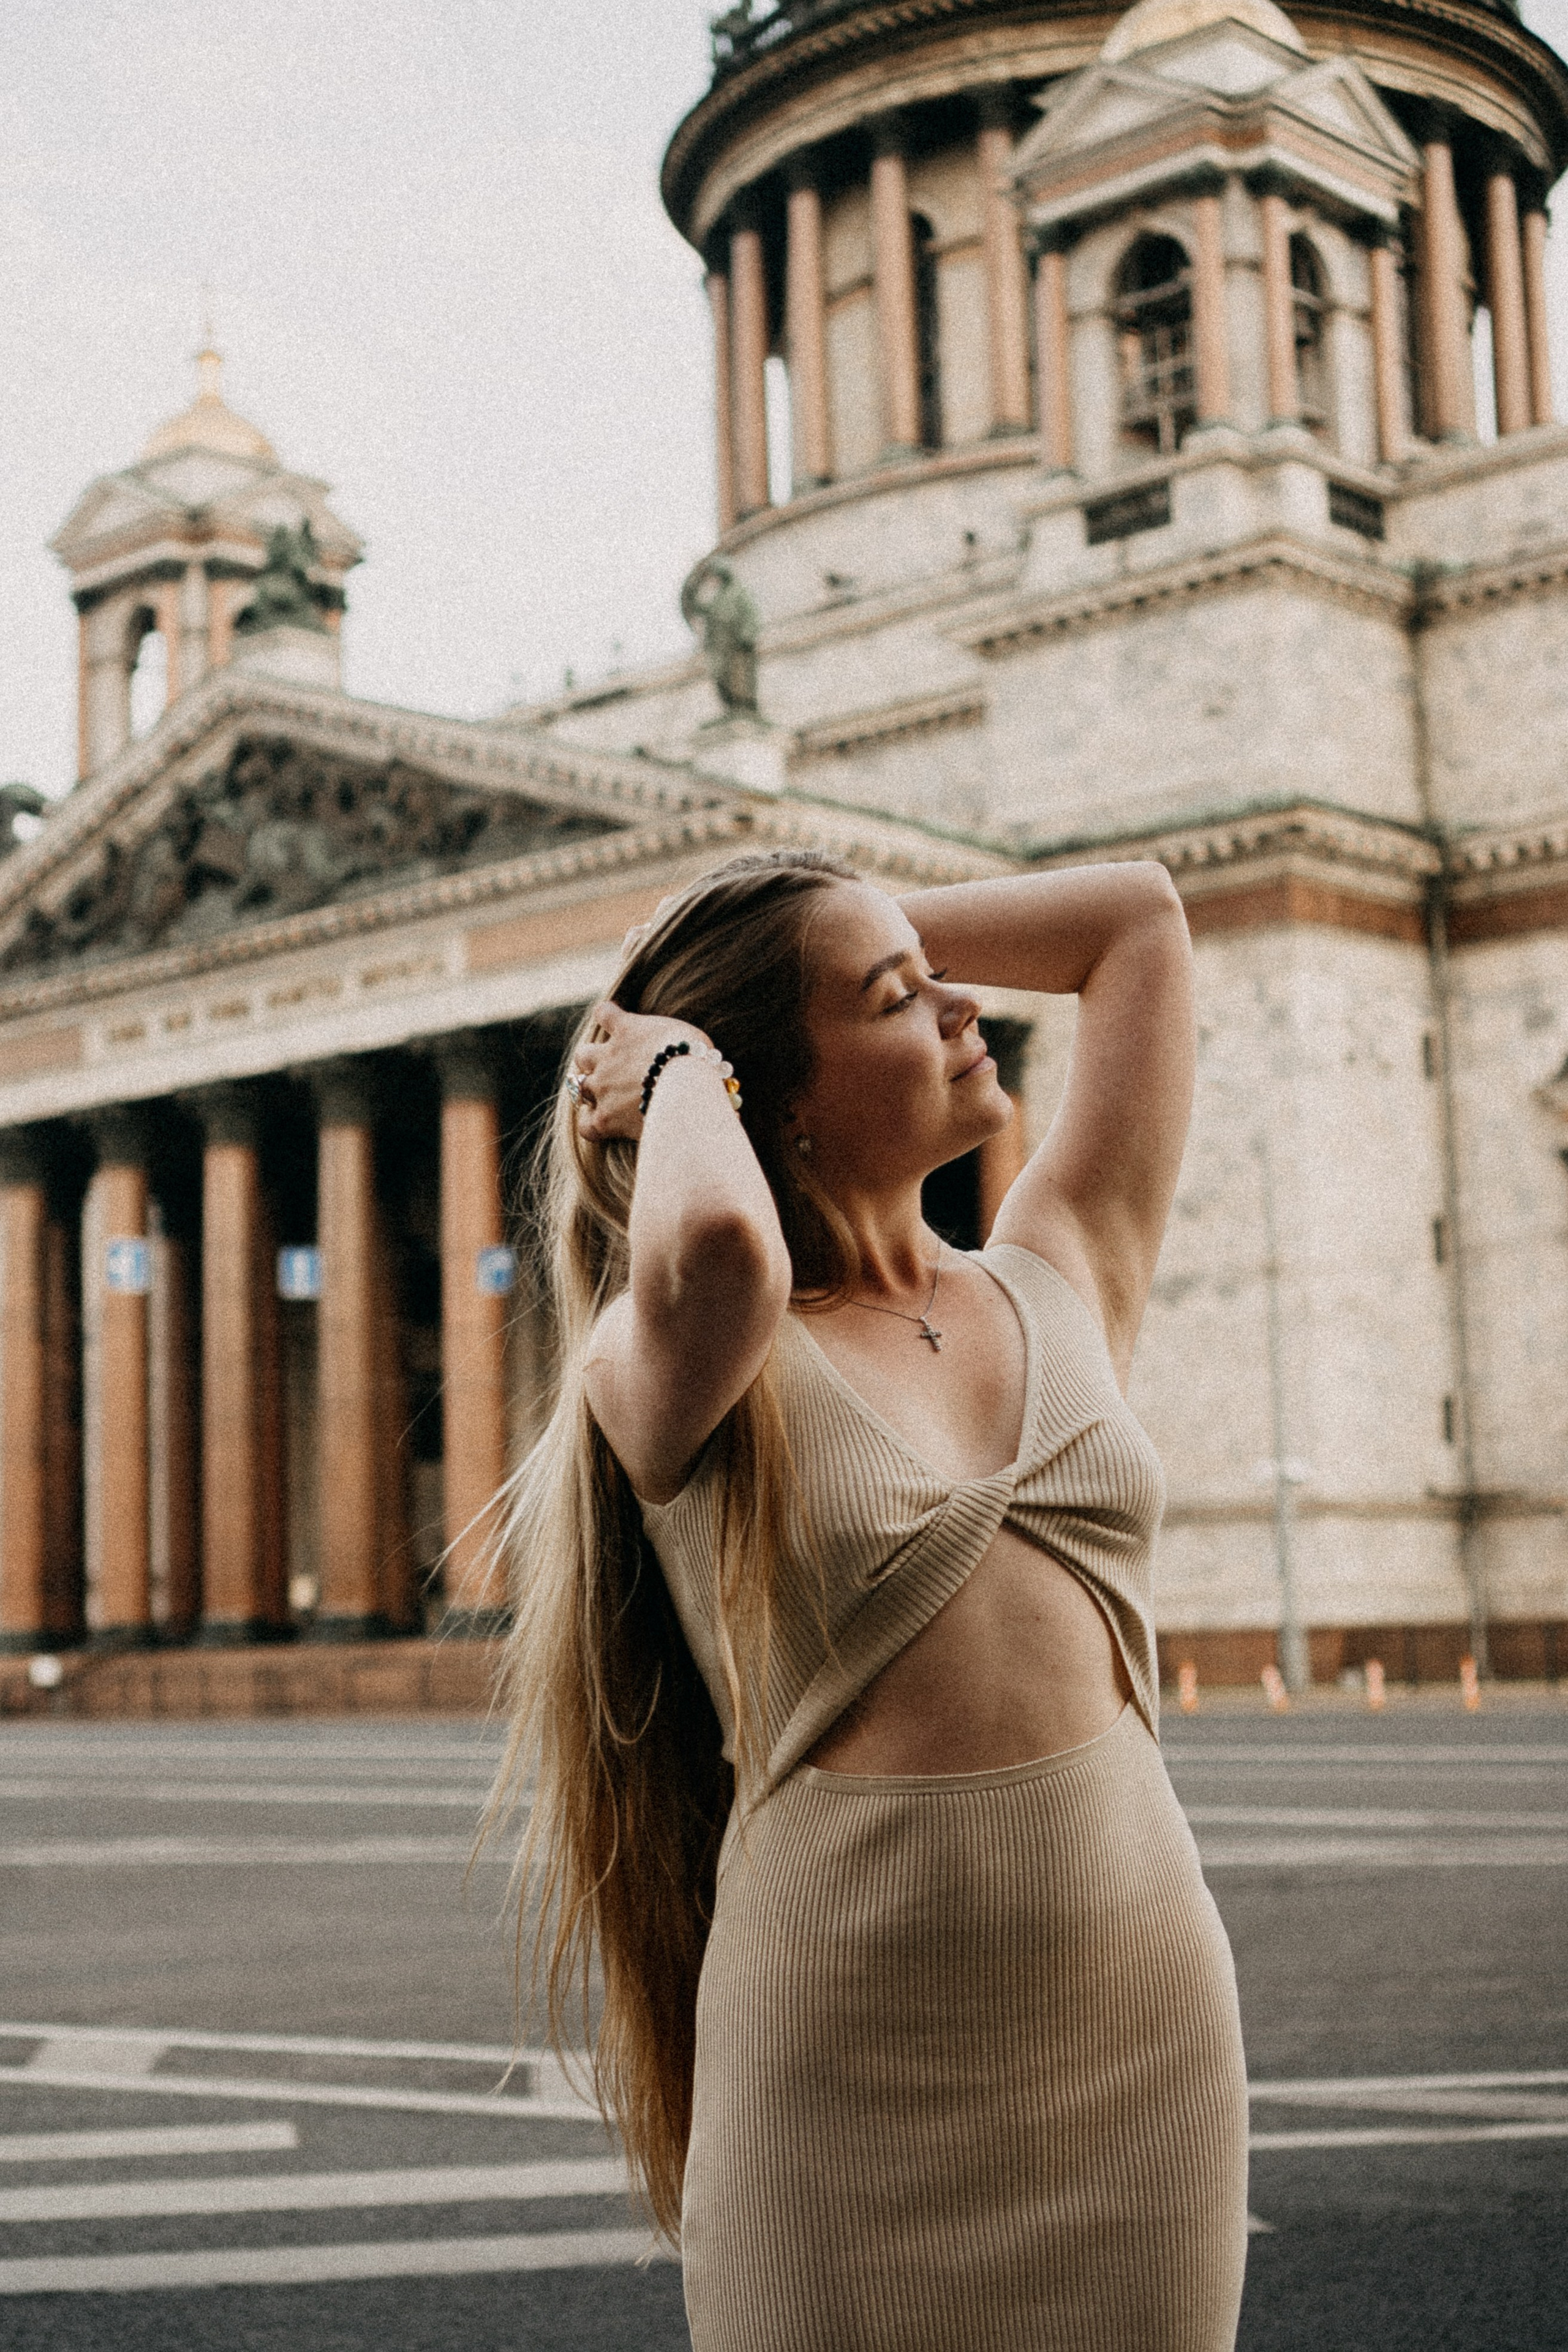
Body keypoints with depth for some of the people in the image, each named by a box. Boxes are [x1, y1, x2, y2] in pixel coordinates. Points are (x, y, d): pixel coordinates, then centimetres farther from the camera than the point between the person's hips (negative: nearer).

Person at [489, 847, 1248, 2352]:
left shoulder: (1060, 1289, 9)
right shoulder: (665, 1375, -5)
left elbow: (1138, 913, 16)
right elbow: (720, 1248, -31)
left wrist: (868, 933, 12)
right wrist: (684, 1069, -10)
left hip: (1142, 2020, 4)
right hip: (848, 2054, -4)